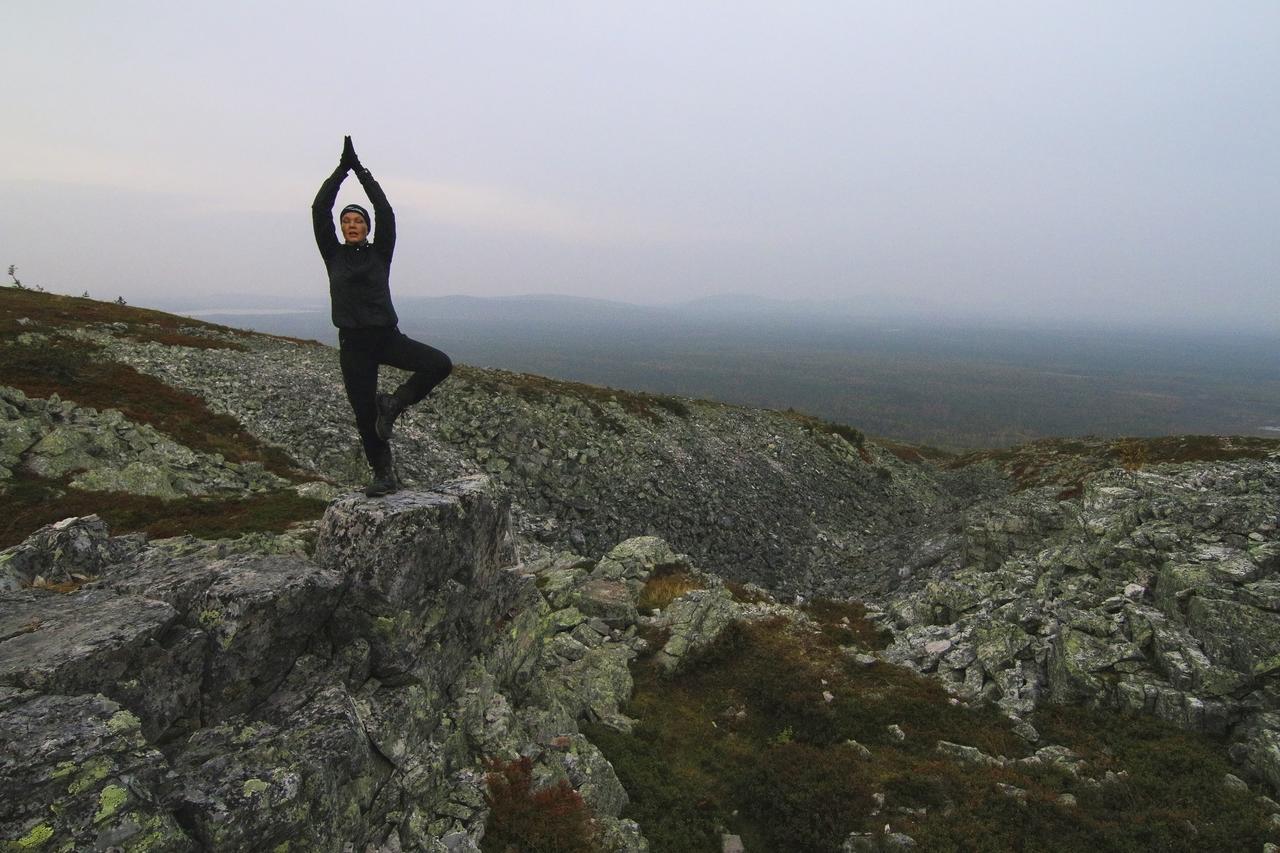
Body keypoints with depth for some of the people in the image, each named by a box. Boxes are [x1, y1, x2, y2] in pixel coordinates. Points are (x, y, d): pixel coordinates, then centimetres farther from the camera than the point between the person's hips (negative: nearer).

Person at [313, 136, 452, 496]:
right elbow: (319, 210, 0)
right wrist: (342, 169, -1)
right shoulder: (333, 255, 8)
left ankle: (393, 404, -2)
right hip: (353, 344, 0)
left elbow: (386, 212, -4)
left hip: (388, 337, 0)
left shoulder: (380, 253, 7)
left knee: (440, 364, -23)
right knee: (364, 416, 1)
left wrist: (361, 171, -2)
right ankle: (384, 475, 17)